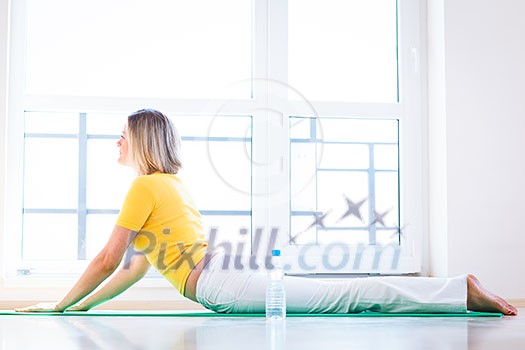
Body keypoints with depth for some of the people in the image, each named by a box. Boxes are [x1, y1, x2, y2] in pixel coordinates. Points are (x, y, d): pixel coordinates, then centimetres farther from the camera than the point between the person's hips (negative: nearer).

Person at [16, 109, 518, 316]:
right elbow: (137, 265, 29)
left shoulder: (145, 185, -2)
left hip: (221, 284, -8)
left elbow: (108, 259, -5)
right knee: (347, 294, 5)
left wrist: (61, 304, 6)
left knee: (348, 296, -13)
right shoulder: (172, 183, 25)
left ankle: (463, 292, -15)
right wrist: (85, 304, 29)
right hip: (226, 271, 8)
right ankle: (462, 291, 4)